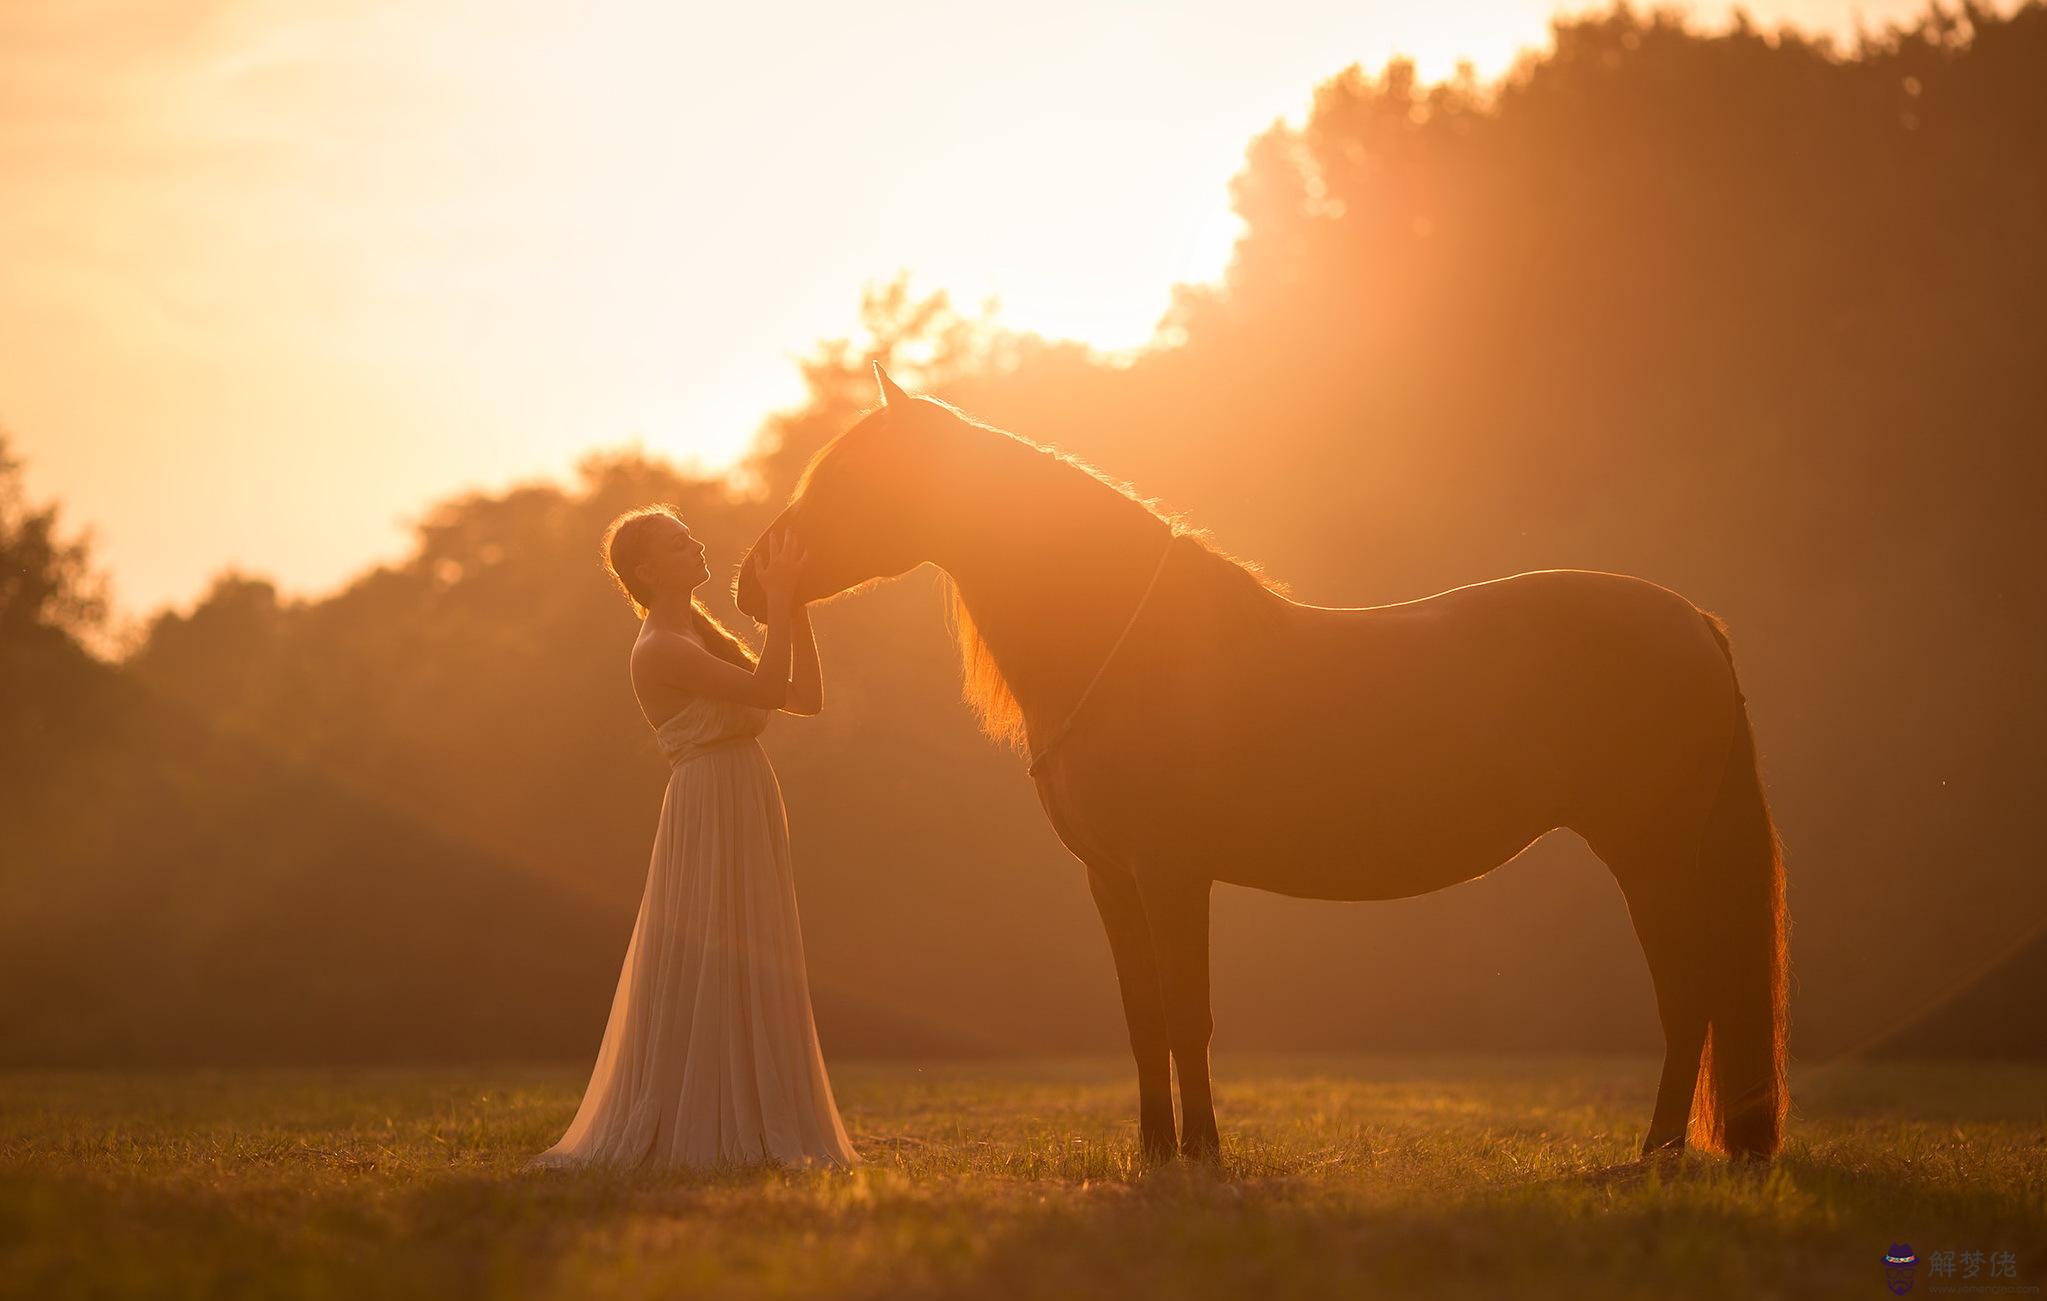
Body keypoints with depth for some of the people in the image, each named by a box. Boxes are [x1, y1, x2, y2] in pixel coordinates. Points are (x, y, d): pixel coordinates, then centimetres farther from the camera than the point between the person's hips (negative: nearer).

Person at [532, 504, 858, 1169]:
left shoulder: (702, 636, 16)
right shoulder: (660, 650, -13)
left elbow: (806, 696, 10)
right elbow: (770, 690, -23)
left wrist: (794, 607, 4)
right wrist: (778, 601, -16)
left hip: (745, 818, 10)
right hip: (710, 810, -10)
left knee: (745, 983, 12)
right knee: (706, 979, -6)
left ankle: (745, 1132, 18)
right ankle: (691, 1134, -1)